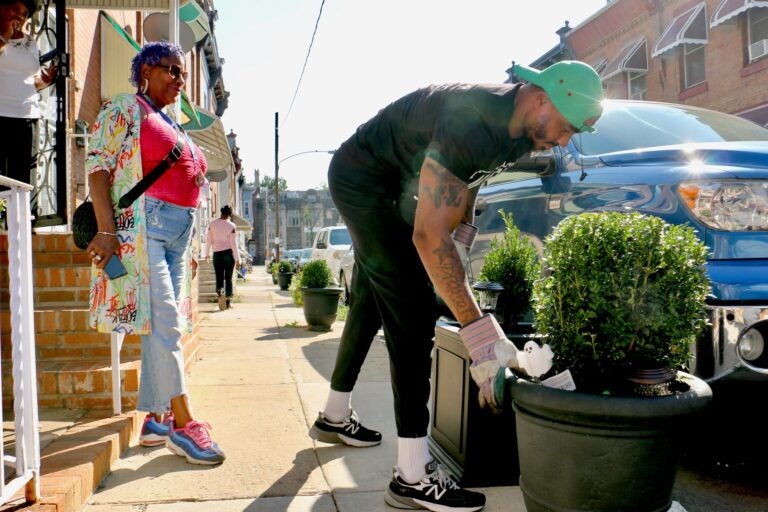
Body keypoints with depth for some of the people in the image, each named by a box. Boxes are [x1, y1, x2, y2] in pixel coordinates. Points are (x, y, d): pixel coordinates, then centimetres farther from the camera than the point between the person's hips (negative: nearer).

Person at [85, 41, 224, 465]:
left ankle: (154, 420, 13)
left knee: (160, 327, 7)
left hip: (177, 234, 8)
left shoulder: (172, 126, 25)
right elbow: (97, 166, -8)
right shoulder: (124, 108, 2)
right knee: (164, 322, -13)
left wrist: (189, 246, 20)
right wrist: (107, 231, -19)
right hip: (142, 226, -8)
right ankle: (183, 423, -9)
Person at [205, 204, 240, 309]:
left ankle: (219, 290, -21)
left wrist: (207, 253, 16)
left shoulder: (213, 224, 1)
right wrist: (237, 258, -4)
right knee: (228, 278, 6)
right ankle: (228, 301, 7)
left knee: (219, 276, 9)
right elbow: (234, 243, -8)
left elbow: (208, 240, 4)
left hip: (217, 253, 1)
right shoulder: (232, 226, -6)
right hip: (229, 253, -1)